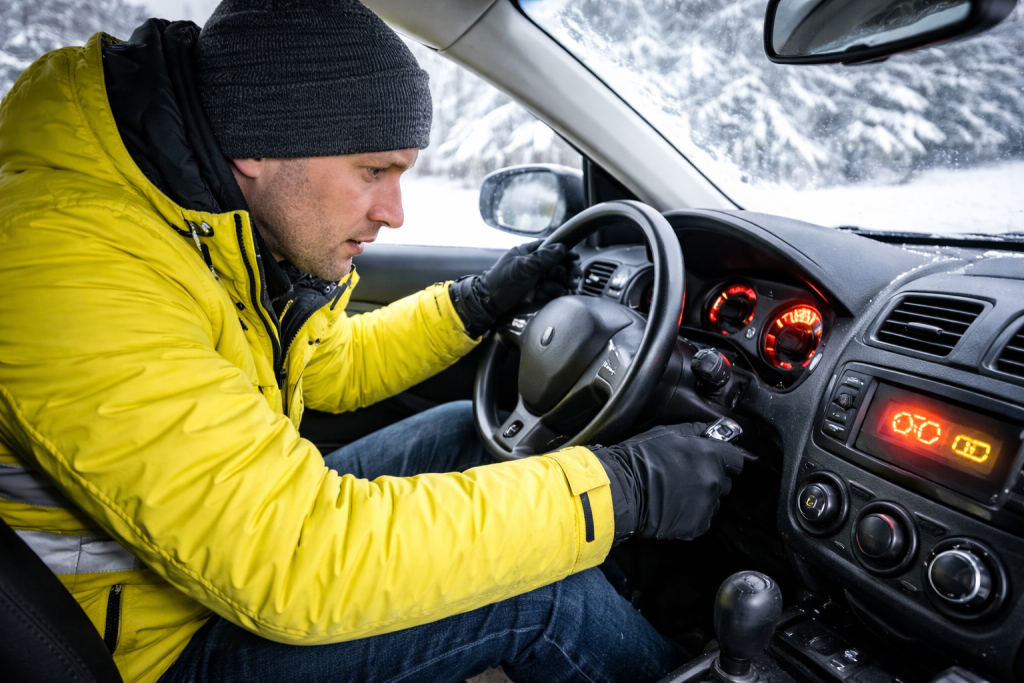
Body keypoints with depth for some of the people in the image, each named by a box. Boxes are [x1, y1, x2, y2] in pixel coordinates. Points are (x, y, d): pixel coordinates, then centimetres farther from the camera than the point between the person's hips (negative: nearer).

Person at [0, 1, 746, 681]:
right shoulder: (71, 271, -33)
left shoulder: (232, 217, -4)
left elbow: (332, 364, 11)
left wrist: (479, 302, 2)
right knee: (538, 588, -20)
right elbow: (300, 561, -40)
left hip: (254, 531, 8)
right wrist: (616, 489, -35)